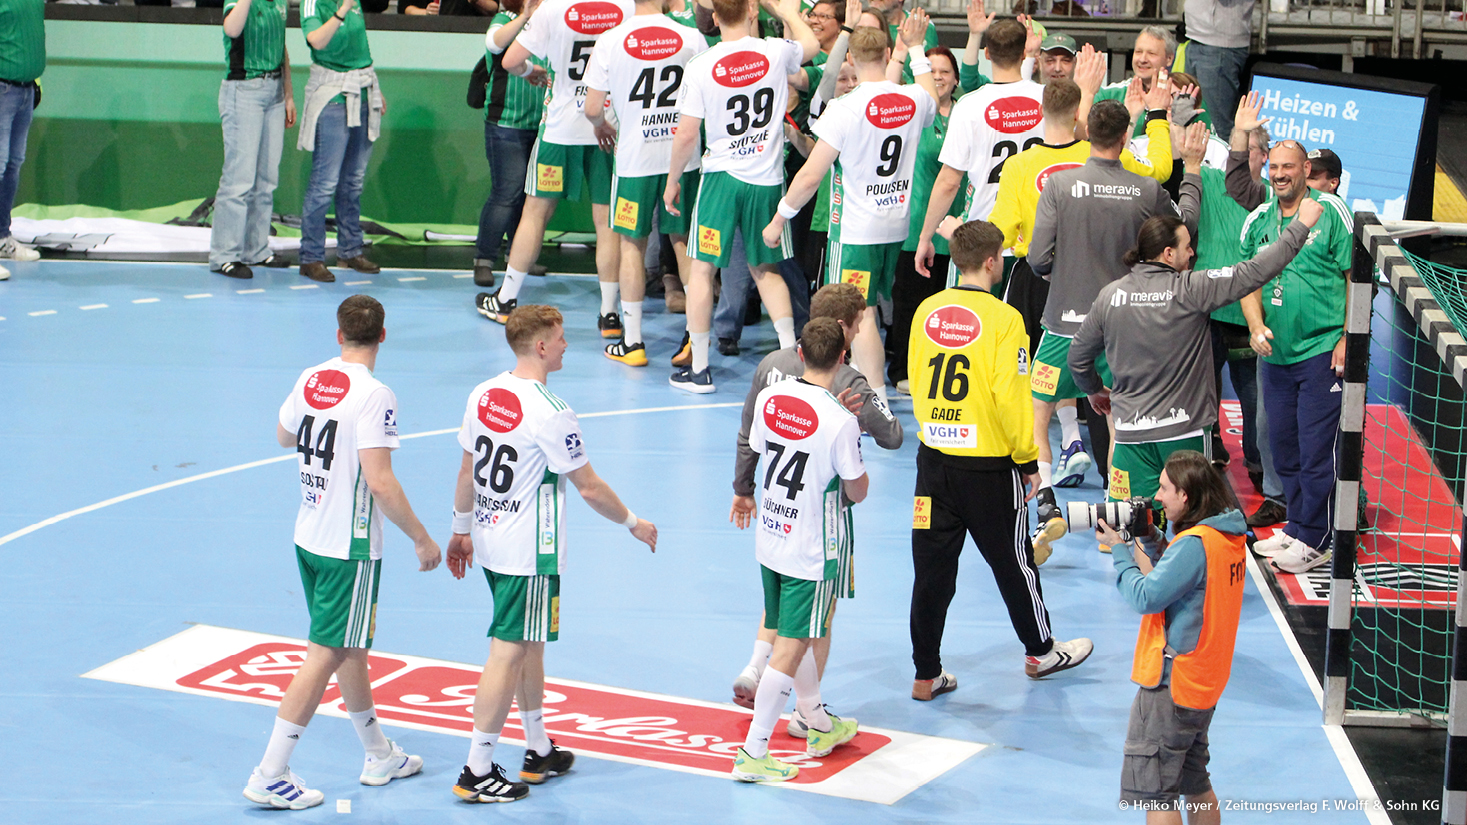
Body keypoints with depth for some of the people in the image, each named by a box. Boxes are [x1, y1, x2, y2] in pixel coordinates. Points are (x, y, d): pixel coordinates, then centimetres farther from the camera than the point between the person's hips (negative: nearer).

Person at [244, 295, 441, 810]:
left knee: (351, 648, 19)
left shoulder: (310, 380, 2)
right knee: (326, 655, -3)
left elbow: (284, 437, 22)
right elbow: (379, 483, -24)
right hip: (350, 548, -8)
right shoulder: (373, 396, -19)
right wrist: (421, 538, -15)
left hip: (309, 537, 8)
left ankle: (379, 756, 33)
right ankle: (270, 776, -3)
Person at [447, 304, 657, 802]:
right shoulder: (550, 414, -20)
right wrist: (633, 524, 1)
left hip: (490, 542, 9)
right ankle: (477, 772, 0)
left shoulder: (483, 395, 3)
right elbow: (589, 487, -13)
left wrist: (462, 530, 24)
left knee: (530, 644, 20)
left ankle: (539, 753, 30)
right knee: (508, 653, -3)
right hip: (529, 554, -9)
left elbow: (467, 472, 12)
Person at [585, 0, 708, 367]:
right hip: (683, 157, 2)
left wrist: (602, 126, 18)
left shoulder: (611, 40, -9)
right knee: (684, 241, 14)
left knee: (632, 243, 9)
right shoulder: (691, 39, -6)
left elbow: (592, 107, -5)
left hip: (635, 158, -1)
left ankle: (632, 342, 10)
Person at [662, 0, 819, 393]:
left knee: (702, 269, 8)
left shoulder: (701, 66, -11)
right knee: (765, 269, 18)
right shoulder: (775, 52, -5)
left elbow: (686, 135, -7)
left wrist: (672, 179, 9)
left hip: (721, 176, -3)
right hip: (767, 180, 3)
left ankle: (698, 368, 9)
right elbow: (812, 45, 20)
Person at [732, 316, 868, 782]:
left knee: (794, 636, 21)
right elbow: (857, 493, -11)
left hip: (771, 539, 7)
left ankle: (819, 726, 40)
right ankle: (752, 753, -1)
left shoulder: (769, 397, -5)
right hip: (812, 550, -7)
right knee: (791, 647, 0)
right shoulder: (840, 421, -21)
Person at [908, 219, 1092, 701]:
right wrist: (1028, 461, -5)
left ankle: (927, 674, 13)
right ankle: (1040, 651, 33)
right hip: (989, 465, -4)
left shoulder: (927, 311, 1)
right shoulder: (1002, 318, -14)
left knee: (933, 567, 9)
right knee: (1012, 561, 14)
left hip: (934, 458, 4)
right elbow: (1010, 397, -17)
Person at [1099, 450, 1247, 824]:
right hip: (1205, 682, 10)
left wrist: (1119, 551, -10)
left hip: (1171, 686, -10)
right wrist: (1149, 541, 3)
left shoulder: (1194, 544, -23)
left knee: (1154, 793, -3)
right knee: (1195, 785, 21)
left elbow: (1145, 597, -22)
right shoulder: (1229, 536, 6)